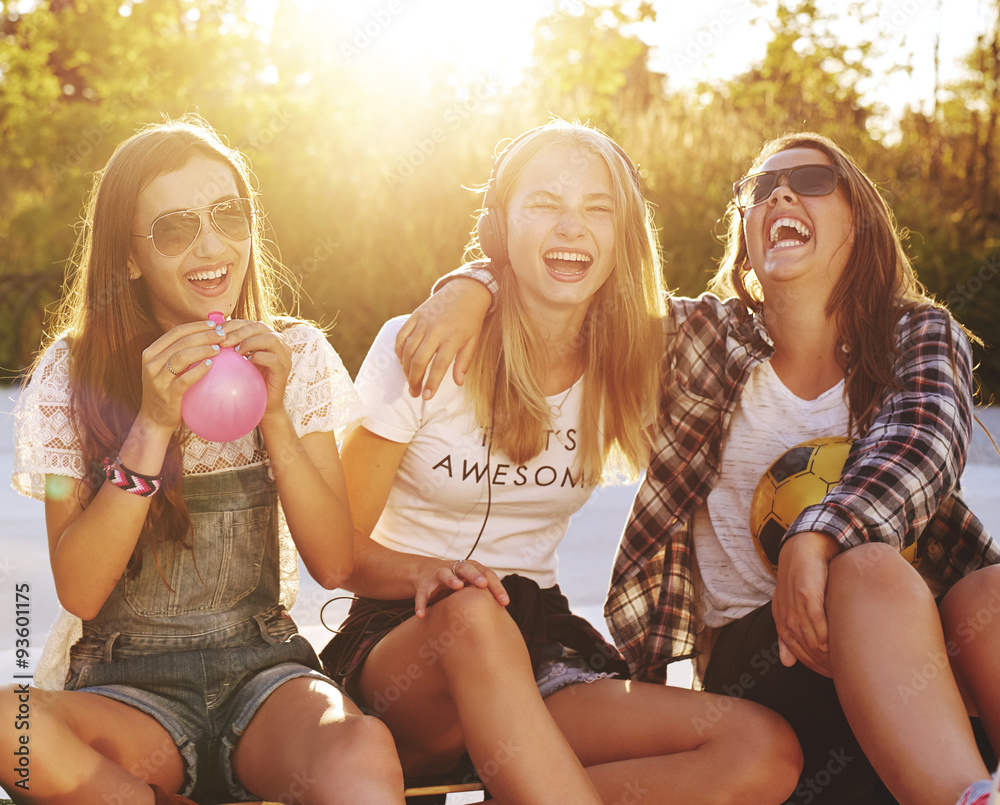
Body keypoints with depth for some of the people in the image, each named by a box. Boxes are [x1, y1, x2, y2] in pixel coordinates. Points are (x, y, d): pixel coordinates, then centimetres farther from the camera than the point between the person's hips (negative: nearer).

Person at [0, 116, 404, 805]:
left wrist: (273, 416, -15)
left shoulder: (295, 354, 3)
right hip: (128, 686, 2)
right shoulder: (74, 373, -3)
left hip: (265, 669, -1)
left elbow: (334, 564, -3)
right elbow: (79, 591, -10)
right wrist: (152, 426, -20)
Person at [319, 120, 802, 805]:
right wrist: (429, 572, -26)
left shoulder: (628, 363, 3)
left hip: (540, 644, 4)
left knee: (765, 750, -22)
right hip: (404, 643, -4)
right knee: (473, 618, -41)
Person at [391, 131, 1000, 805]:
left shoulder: (924, 333, 8)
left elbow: (924, 438, -15)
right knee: (872, 568, -35)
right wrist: (470, 290, -8)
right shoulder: (704, 337, 8)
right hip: (750, 642, -1)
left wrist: (817, 537, -33)